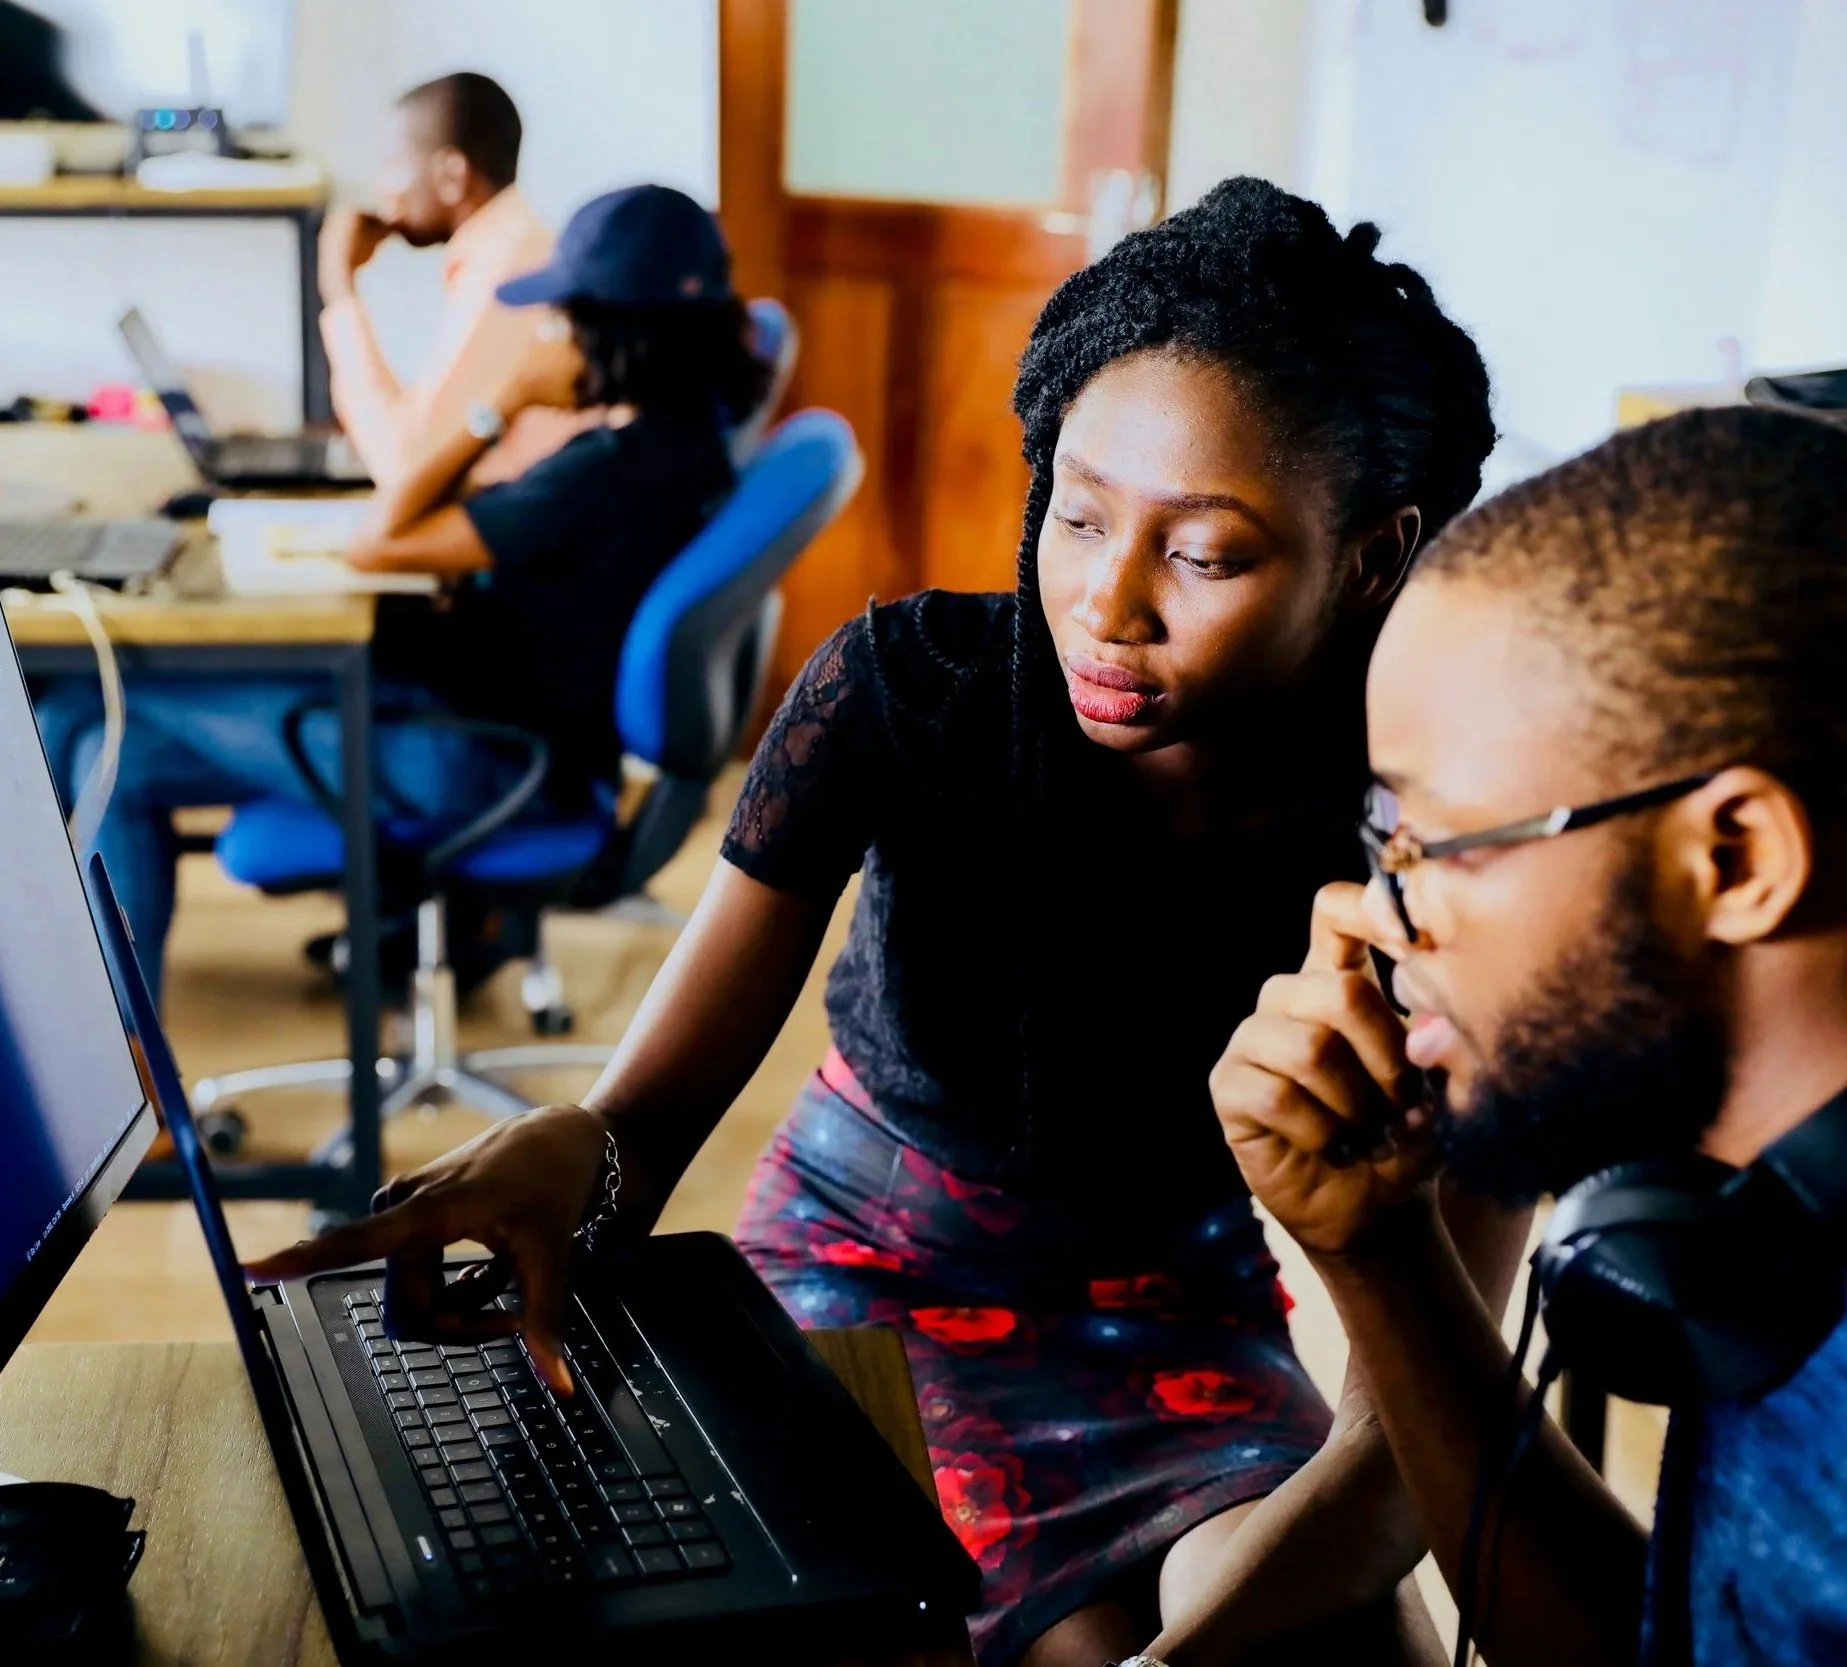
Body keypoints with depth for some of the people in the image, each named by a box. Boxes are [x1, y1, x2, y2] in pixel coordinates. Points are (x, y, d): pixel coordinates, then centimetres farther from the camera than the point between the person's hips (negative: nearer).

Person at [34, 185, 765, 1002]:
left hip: (477, 755, -10)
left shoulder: (617, 468, -27)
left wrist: (503, 404, -14)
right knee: (116, 751, 11)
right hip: (509, 710, 10)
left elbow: (378, 542, -21)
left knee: (84, 706, -1)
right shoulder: (678, 430, 2)